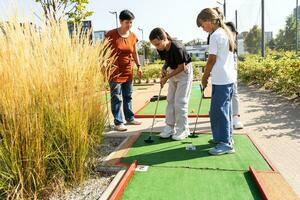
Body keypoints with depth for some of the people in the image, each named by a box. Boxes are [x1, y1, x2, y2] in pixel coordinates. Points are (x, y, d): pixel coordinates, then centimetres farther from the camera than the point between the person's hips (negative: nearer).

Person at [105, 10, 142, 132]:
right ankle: (118, 123, 7)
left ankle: (130, 118, 28)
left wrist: (139, 66, 11)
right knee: (117, 98, -2)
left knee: (128, 97, 15)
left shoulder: (133, 36, 5)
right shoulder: (111, 35, -10)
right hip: (115, 72, -5)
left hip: (128, 72, 5)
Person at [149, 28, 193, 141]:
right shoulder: (161, 49, -8)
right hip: (173, 72, 7)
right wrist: (164, 68, -12)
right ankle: (169, 128, 15)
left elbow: (181, 67, -22)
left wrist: (166, 77, -20)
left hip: (184, 72, -7)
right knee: (170, 100, 6)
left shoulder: (177, 48, -29)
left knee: (180, 102, -7)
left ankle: (183, 130, 6)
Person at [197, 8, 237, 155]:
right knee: (226, 109, 16)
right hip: (229, 78, 10)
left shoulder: (215, 36, -13)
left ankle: (225, 143, 1)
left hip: (221, 80, -10)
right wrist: (210, 73, 15)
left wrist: (204, 77, 1)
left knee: (218, 110, -4)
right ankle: (226, 137, 27)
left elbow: (211, 60, -11)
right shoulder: (226, 33, 15)